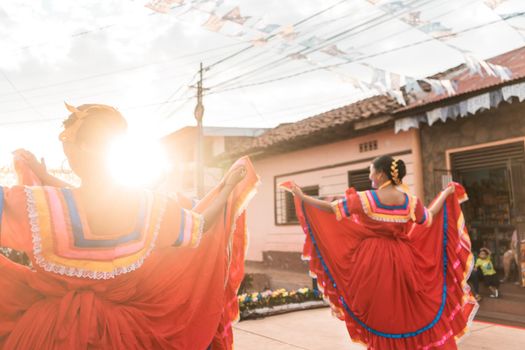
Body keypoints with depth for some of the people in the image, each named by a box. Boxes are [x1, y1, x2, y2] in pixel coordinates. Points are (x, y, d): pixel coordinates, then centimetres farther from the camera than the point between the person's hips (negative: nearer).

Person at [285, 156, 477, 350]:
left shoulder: (366, 198, -13)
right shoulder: (410, 201, -2)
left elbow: (332, 208, -11)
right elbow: (430, 217, 16)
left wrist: (301, 197, -2)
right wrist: (447, 194, 31)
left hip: (374, 263, -3)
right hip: (403, 263, 3)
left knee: (381, 314, 10)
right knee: (414, 313, 16)